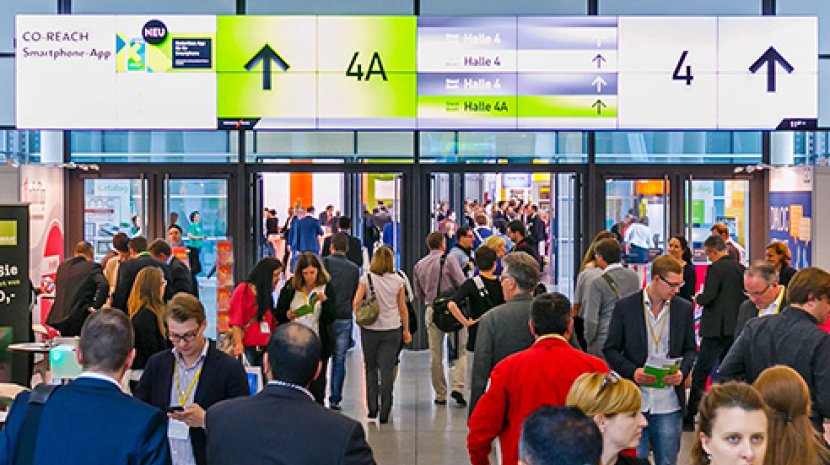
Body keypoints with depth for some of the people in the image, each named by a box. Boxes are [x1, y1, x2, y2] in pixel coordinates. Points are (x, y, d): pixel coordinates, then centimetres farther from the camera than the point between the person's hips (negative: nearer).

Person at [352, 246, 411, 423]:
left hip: (370, 329, 0)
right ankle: (384, 413, 3)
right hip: (392, 330, 1)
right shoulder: (397, 280, -1)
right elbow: (402, 308, 5)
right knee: (387, 370, 3)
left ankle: (372, 408, 14)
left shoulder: (366, 278, -5)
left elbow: (355, 303, -8)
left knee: (371, 368, 15)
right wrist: (406, 330, 14)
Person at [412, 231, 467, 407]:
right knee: (459, 351, 3)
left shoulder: (419, 265, 9)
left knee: (435, 355, 10)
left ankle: (440, 394, 13)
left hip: (431, 310, 4)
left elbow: (418, 293, 13)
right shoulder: (448, 260, -7)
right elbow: (462, 284, -10)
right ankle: (457, 386, -13)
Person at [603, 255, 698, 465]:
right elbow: (611, 350, 1)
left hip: (669, 403, 2)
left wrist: (682, 372, -7)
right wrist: (632, 371, -15)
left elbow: (690, 349, 13)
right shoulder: (625, 307, -2)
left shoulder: (685, 308, 6)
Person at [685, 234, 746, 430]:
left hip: (717, 329, -8)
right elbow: (744, 296, 13)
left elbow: (708, 297, -18)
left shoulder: (716, 268, -13)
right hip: (736, 328, 8)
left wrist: (698, 298, 2)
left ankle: (689, 418, -1)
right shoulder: (739, 268, 9)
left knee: (700, 374, -3)